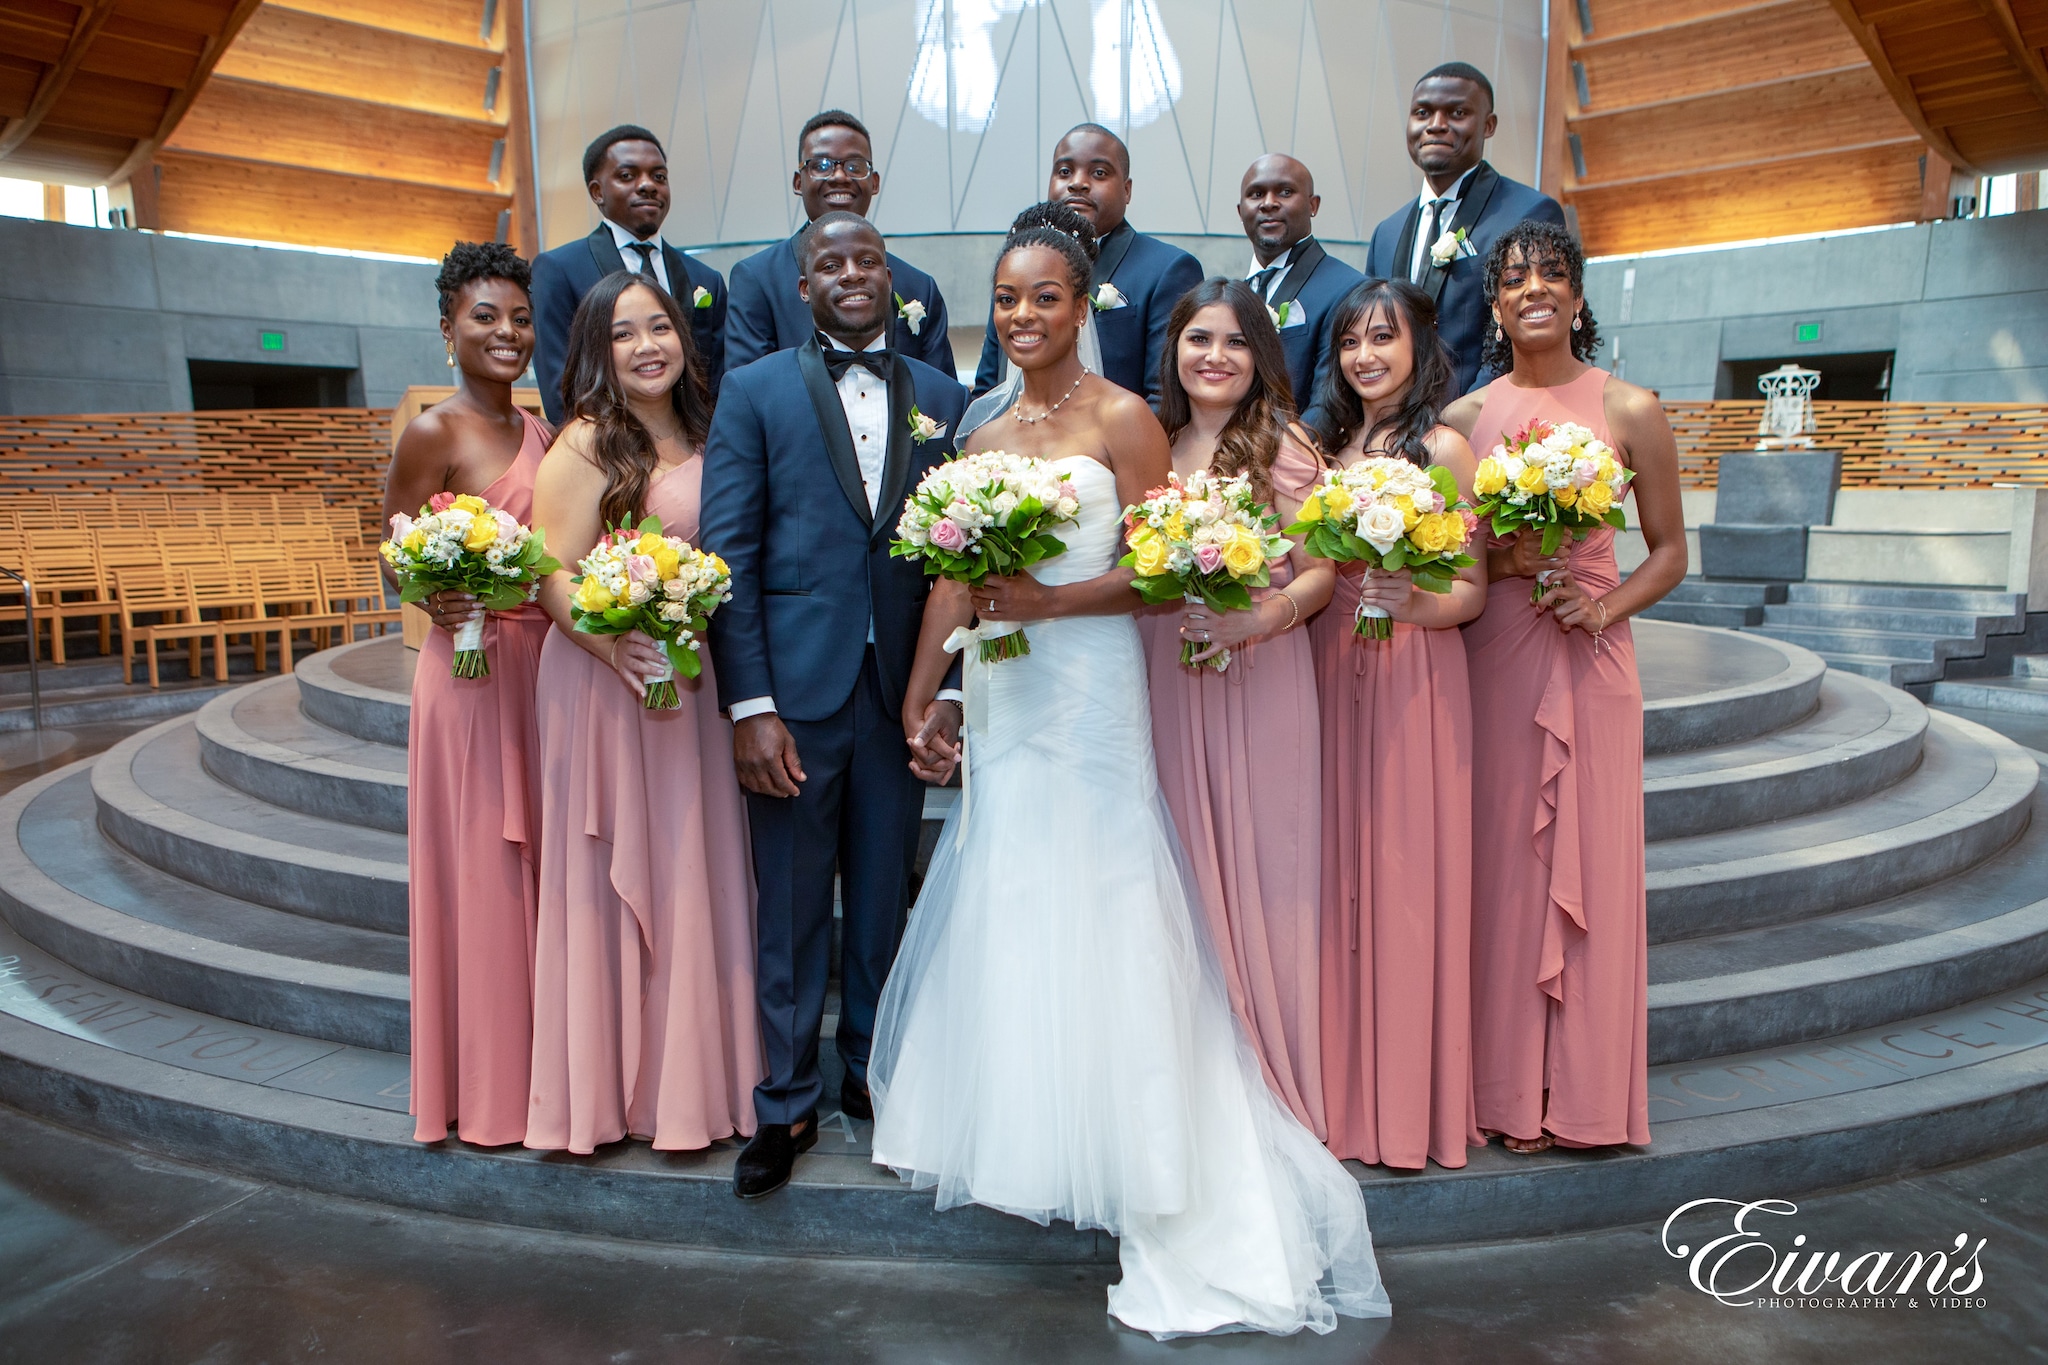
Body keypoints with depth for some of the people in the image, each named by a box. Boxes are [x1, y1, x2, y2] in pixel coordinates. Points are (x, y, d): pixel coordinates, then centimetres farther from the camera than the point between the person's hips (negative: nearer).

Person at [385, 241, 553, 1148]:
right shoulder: (433, 434, -8)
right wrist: (442, 603, -26)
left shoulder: (538, 433, 12)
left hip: (542, 665, 7)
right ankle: (481, 1089, 16)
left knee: (537, 863, 13)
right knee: (478, 869, 1)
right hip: (471, 669, -7)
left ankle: (538, 1065, 26)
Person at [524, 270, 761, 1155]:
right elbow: (553, 578, -13)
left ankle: (693, 1075, 25)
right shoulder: (586, 446, -8)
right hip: (606, 681, -6)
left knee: (695, 874, 11)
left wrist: (710, 643, 3)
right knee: (617, 879, 1)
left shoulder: (702, 437, 12)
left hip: (695, 684, 6)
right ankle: (617, 1084, 16)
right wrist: (620, 649, -27)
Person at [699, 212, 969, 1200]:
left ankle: (870, 1071, 32)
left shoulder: (942, 399, 9)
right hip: (794, 690, -2)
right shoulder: (754, 392, 3)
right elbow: (728, 555, -4)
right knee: (791, 910, 6)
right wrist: (750, 705, -11)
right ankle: (786, 1104, 22)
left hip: (902, 692, 2)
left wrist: (948, 690, -1)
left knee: (883, 899, 14)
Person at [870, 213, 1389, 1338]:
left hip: (1090, 692, -6)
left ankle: (1128, 1157, 13)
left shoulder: (1122, 419, -4)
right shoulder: (986, 434, 14)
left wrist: (1051, 599, -21)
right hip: (999, 696, 6)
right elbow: (954, 577, 11)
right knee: (1002, 901, 11)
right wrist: (918, 694, 8)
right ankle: (1015, 1123, 28)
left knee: (1092, 911, -2)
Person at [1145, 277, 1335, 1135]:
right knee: (1187, 863, 8)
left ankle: (1273, 1071, 17)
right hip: (1169, 679, 4)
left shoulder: (1282, 448, -2)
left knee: (1260, 860, 1)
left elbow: (1322, 572, -6)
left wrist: (1257, 619, -21)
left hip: (1260, 679, -4)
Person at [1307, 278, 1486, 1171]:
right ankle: (1345, 1088, 20)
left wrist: (1418, 604, -23)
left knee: (1407, 871, -1)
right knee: (1338, 871, 7)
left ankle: (1412, 1103, 13)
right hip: (1328, 671, 5)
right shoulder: (1325, 445, 14)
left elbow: (1474, 588, -5)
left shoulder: (1443, 448, -1)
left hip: (1413, 678, -5)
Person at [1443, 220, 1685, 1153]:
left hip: (1592, 661, -1)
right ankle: (1509, 1086, 18)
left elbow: (1669, 551, 6)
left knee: (1592, 861, 3)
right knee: (1502, 858, 4)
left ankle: (1586, 1091, 19)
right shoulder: (1464, 417, 5)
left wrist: (1604, 605, -12)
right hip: (1493, 656, 1)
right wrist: (1494, 558, -11)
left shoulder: (1630, 411, 2)